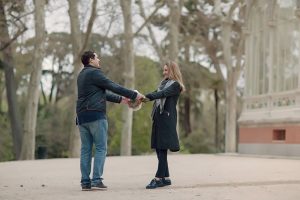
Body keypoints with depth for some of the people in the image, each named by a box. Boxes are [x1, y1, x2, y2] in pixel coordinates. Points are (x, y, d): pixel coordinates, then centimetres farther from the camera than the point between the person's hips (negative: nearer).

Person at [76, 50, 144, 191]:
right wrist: (134, 95, -5)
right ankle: (96, 180, -11)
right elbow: (113, 87, -10)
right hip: (96, 115, -8)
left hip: (82, 116, 8)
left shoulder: (82, 75, 22)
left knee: (86, 149, 7)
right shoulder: (94, 73, -6)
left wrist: (119, 99, 29)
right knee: (100, 148, -4)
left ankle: (85, 182, 4)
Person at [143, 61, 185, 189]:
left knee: (162, 148, -10)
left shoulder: (176, 85, -4)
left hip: (167, 118, -8)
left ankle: (158, 178, -10)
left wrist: (147, 97, -30)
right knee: (158, 148, 6)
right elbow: (155, 94, 12)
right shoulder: (164, 83, 21)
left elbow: (163, 94, -19)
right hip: (158, 117, 8)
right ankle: (166, 178, 12)